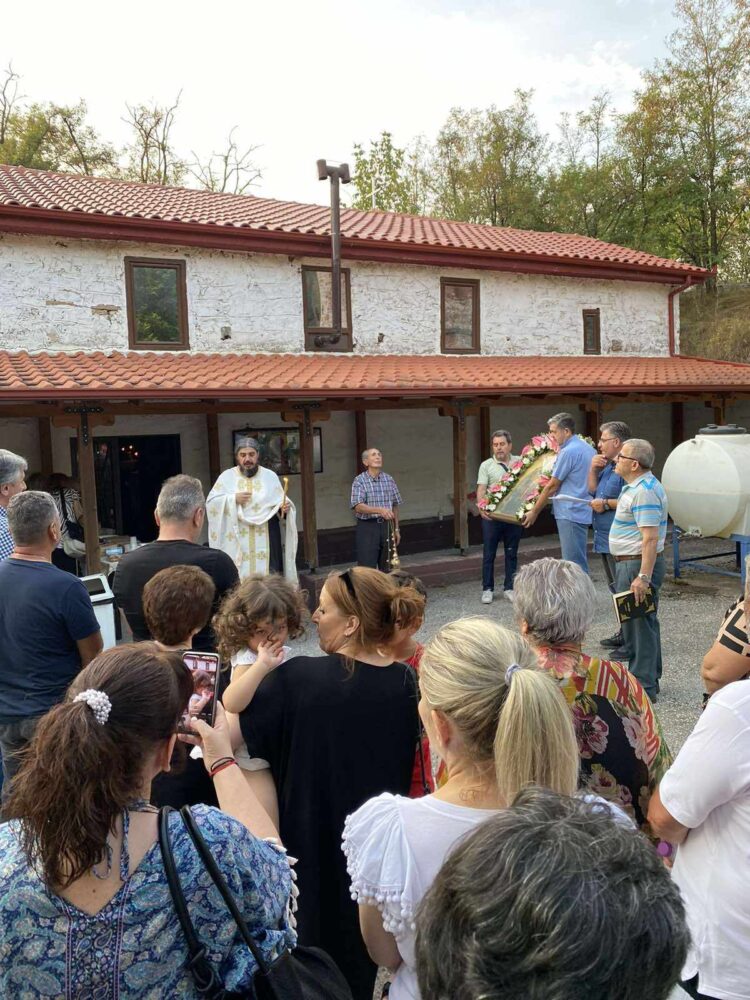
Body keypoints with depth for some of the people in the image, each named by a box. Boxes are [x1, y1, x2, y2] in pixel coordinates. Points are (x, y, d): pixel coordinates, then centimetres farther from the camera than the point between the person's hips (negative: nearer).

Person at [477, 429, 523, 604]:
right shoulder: (486, 465, 3)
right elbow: (481, 489, -5)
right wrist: (482, 508, -21)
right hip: (492, 516, -2)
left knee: (512, 553, 9)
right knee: (488, 554, 3)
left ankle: (509, 588, 20)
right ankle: (487, 589, 13)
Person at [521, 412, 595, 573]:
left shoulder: (568, 452, -15)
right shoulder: (588, 448, 13)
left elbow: (552, 486, -11)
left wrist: (534, 512, -2)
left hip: (570, 514, -10)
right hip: (584, 512, 10)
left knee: (574, 564, -5)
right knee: (580, 562, 15)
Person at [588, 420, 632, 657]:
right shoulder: (607, 465, 14)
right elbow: (592, 490, 21)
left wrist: (607, 503, -17)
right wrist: (594, 469, 6)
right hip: (605, 539, 10)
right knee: (617, 589, 19)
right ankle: (624, 634, 31)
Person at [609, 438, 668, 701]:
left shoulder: (644, 491, -21)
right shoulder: (638, 486, 13)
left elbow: (651, 538, -27)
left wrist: (643, 576, -28)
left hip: (638, 564, -11)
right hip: (631, 563, 11)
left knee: (639, 625, -3)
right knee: (644, 623, 18)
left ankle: (642, 686, 5)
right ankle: (649, 679, 30)